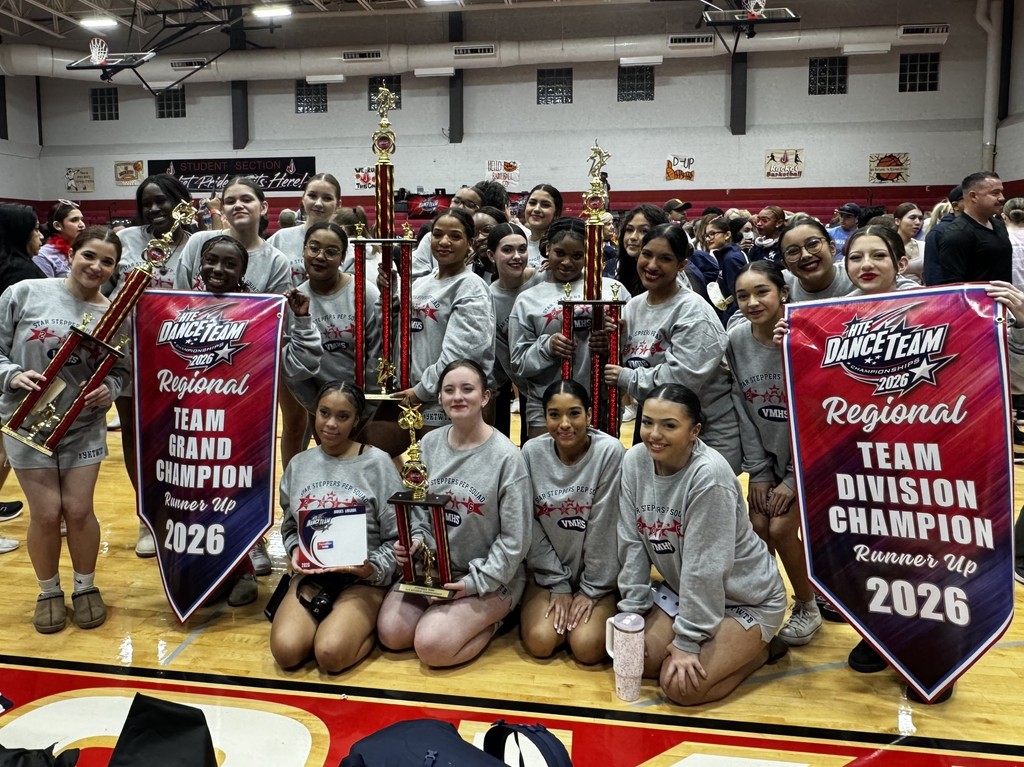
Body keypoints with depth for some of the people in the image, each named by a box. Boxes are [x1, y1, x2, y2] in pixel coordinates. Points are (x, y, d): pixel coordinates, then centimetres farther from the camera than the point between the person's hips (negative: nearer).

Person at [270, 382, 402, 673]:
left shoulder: (377, 463, -6)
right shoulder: (299, 464, 7)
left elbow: (398, 537, -5)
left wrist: (374, 569, -21)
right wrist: (296, 551, -5)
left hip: (363, 578, -4)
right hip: (310, 574, 4)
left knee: (330, 654, -28)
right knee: (286, 651, -21)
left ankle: (367, 624, 3)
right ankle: (324, 616, 8)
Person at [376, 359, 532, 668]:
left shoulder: (506, 457, -17)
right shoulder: (429, 443, -1)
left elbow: (515, 540, -14)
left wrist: (476, 582, -17)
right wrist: (415, 539, -10)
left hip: (491, 577, -5)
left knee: (431, 647, -20)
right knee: (391, 634, -10)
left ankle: (491, 618, 6)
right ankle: (440, 611, 15)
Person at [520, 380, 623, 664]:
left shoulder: (610, 451, -18)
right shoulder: (532, 452, -9)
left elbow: (604, 528, -16)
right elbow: (532, 527, -5)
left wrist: (592, 590, -12)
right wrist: (558, 585, -6)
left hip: (597, 572, -2)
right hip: (548, 570, 2)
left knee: (587, 647, -19)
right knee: (540, 642, -17)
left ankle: (592, 606, 13)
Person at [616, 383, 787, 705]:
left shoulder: (709, 475, -30)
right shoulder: (634, 460, -11)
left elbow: (705, 568, -27)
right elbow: (632, 544, -6)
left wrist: (687, 642, -21)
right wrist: (631, 613, -6)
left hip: (747, 598, -7)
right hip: (684, 589, 7)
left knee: (682, 687, -16)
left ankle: (762, 648, 9)